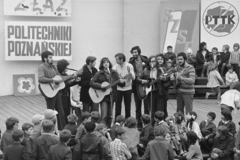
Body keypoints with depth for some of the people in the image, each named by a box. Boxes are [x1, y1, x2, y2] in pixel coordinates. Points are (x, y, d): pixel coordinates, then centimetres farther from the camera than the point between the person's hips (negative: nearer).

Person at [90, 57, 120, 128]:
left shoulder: (114, 73, 5)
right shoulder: (99, 74, -4)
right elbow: (91, 83, -9)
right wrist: (101, 86, -21)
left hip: (111, 96, 4)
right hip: (102, 96, -4)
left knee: (110, 115, 9)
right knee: (104, 115, -13)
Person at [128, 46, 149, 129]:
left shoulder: (145, 59, 0)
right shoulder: (131, 62, -1)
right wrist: (141, 80, -18)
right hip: (137, 86, 0)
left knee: (147, 106, 1)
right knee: (138, 108, 7)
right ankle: (139, 124, 16)